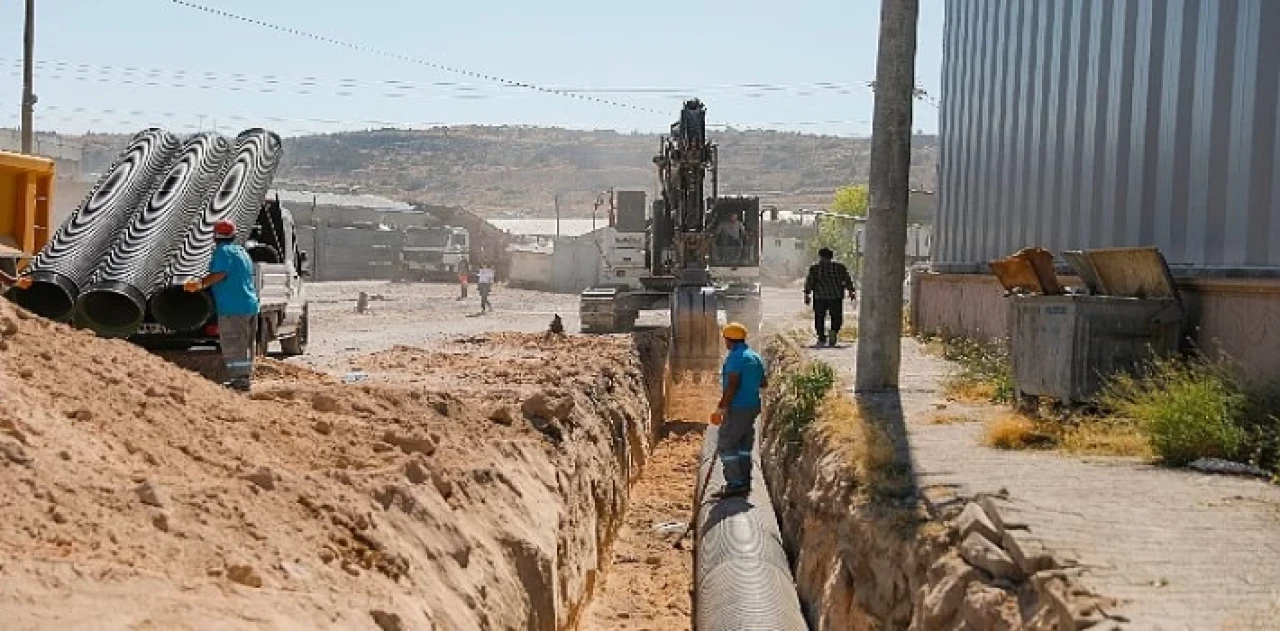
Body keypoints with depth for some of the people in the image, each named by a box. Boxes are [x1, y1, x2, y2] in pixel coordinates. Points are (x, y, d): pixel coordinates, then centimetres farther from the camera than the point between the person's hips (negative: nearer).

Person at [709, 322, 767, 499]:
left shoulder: (735, 357, -15)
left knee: (726, 445, -4)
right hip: (753, 406, 9)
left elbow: (732, 385, -22)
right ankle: (744, 483, 16)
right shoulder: (755, 357, 12)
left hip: (737, 407, -9)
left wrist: (721, 407, -19)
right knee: (744, 446, 14)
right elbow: (763, 383, 18)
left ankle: (734, 484, -8)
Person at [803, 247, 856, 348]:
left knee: (819, 317, 9)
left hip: (819, 296, -1)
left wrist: (807, 294, -2)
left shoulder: (814, 268, 2)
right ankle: (834, 332, -15)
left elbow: (809, 281, -2)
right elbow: (847, 280, 6)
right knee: (836, 317, 10)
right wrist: (851, 291, 14)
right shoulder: (840, 267, 6)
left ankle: (821, 338, 6)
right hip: (836, 296, 1)